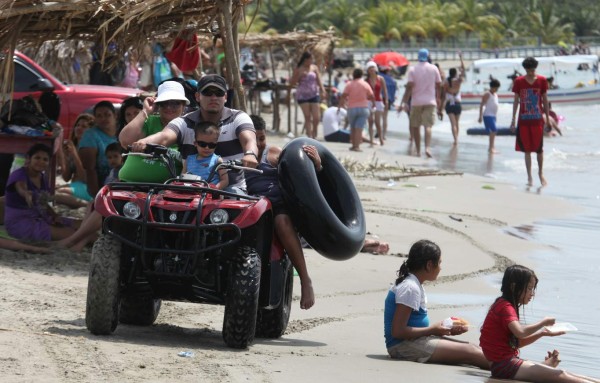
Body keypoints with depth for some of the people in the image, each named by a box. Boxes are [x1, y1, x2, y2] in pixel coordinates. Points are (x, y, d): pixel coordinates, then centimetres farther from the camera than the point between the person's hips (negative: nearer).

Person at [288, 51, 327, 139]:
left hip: (314, 95, 2)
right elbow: (292, 83, 0)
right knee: (307, 117, -4)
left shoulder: (314, 68, 6)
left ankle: (314, 134, 21)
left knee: (316, 118, -3)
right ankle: (309, 137, -2)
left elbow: (319, 80, 2)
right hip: (302, 95, -2)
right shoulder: (298, 69, 0)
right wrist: (300, 75, -14)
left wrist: (322, 91, -12)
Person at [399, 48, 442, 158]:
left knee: (415, 126, 10)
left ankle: (418, 151, 10)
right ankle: (427, 147, -26)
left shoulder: (413, 70, -3)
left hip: (416, 102, -1)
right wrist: (438, 99, 23)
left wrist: (404, 102, -9)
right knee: (428, 125, -6)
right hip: (430, 101, 1)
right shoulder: (434, 69, 3)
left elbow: (409, 87, -10)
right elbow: (438, 85, 9)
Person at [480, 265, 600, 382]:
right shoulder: (505, 307, -13)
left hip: (509, 361, 10)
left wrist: (542, 333, 9)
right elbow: (520, 332, -30)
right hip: (503, 365, -10)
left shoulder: (507, 306, 20)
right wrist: (543, 322, -15)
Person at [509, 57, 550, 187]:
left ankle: (541, 173, 21)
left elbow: (545, 100, 7)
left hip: (538, 119, 0)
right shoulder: (519, 81, 1)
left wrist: (547, 118, 6)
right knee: (527, 150, 3)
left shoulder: (542, 80, 1)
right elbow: (516, 101, 6)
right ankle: (529, 177, 9)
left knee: (539, 148, 2)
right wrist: (513, 119, 4)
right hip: (524, 120, 0)